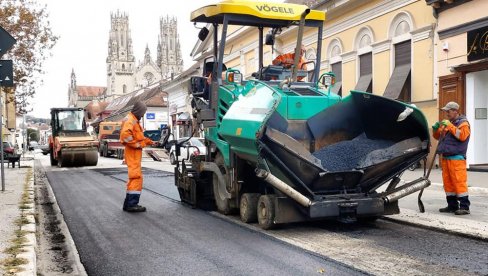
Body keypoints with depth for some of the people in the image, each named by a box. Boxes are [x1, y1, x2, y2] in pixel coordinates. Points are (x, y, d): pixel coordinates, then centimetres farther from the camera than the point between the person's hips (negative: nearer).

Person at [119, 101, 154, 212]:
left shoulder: (134, 121, 22)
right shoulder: (130, 120, -11)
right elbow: (125, 135, -26)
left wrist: (150, 142, 18)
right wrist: (137, 144, -20)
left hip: (135, 153, 11)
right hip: (132, 153, -11)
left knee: (134, 177, 12)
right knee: (136, 177, -13)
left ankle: (128, 204, 16)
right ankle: (132, 204, -15)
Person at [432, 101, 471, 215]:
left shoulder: (463, 123, -2)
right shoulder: (447, 123, 19)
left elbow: (462, 135, -20)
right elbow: (438, 137, 25)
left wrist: (450, 126, -20)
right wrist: (436, 129, 4)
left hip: (456, 158, -8)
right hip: (445, 157, 8)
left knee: (459, 182, -10)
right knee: (448, 182, 8)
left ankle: (464, 206, -7)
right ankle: (452, 205, 15)